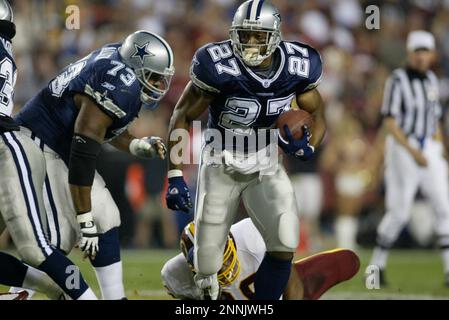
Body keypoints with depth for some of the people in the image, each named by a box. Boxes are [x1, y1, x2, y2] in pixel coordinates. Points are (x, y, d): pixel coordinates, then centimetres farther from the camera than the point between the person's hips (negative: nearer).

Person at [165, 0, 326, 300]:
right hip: (222, 165, -2)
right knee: (208, 266, -3)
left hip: (266, 164, 2)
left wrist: (309, 147, -18)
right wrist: (175, 177, -16)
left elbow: (317, 113, 4)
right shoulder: (220, 67, -24)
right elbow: (182, 117, -12)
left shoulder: (296, 68, -13)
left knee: (285, 244, -18)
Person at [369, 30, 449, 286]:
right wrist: (412, 151, -22)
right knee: (399, 212, -4)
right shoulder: (398, 80, -9)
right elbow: (390, 123, -14)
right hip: (402, 149, -6)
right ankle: (377, 264, 15)